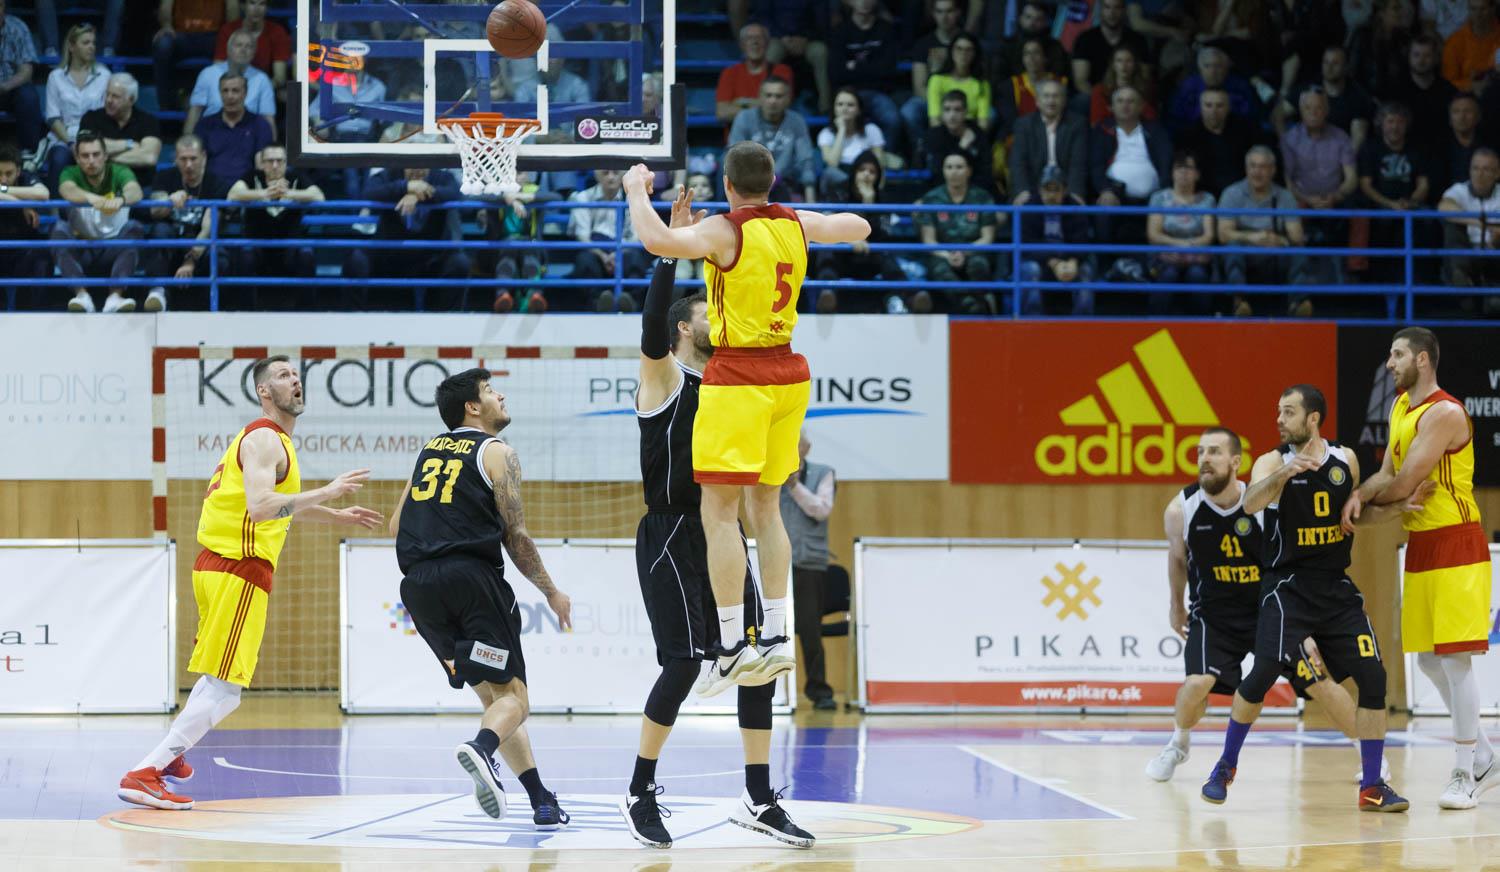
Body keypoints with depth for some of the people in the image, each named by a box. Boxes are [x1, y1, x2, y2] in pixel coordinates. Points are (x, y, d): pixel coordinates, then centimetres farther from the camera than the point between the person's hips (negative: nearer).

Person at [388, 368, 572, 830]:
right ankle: (482, 749, -39)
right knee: (512, 696, -5)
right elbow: (516, 536, 0)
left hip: (418, 583, 6)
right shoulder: (496, 453, 4)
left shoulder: (429, 450, 22)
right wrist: (552, 593, 11)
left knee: (492, 693, 15)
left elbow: (396, 525, 22)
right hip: (472, 577, -6)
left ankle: (542, 801, 8)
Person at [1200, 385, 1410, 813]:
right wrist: (1283, 473, -48)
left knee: (1372, 676, -5)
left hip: (1336, 585, 4)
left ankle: (1372, 786, 3)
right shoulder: (1272, 461, -8)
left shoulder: (1345, 460, 4)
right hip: (1287, 586, -4)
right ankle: (1225, 767, 6)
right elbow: (1251, 504, -30)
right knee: (1263, 674, -15)